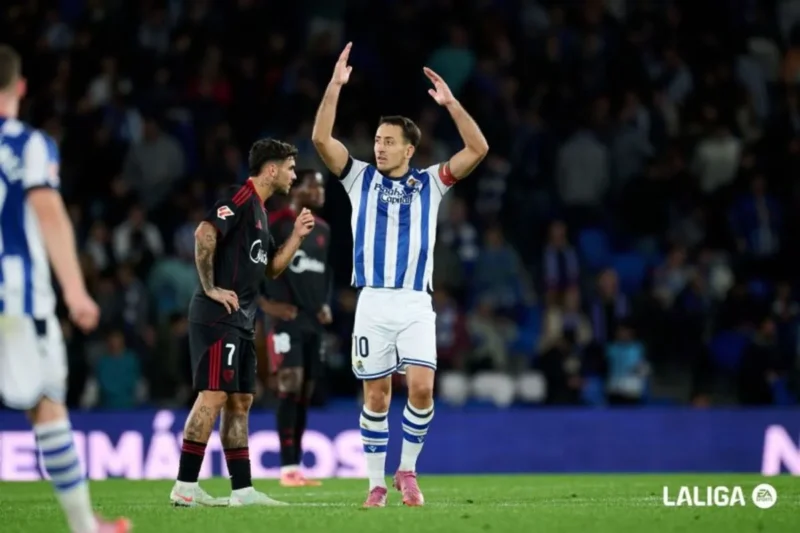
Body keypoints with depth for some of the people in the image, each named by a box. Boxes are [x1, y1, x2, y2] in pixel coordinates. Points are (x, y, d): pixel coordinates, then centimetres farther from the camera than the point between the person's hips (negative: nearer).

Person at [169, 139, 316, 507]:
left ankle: (242, 490, 12)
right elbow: (204, 234, -25)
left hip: (241, 320, 10)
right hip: (219, 315, -10)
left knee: (240, 401, 9)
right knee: (214, 395, -13)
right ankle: (185, 487, -13)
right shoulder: (240, 199, -10)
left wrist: (297, 235, 14)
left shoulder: (259, 210, 20)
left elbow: (272, 267, 27)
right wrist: (210, 287, -20)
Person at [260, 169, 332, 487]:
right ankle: (288, 469, -15)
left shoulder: (323, 231, 15)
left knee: (305, 393, 6)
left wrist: (325, 303, 13)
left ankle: (296, 466, 11)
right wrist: (266, 302, -10)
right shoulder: (276, 224, -9)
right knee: (291, 387, -15)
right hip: (288, 319, -7)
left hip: (314, 321, 7)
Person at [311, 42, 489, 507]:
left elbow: (479, 149, -1)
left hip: (416, 303, 0)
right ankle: (377, 482, 11)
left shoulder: (430, 183, 9)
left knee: (421, 387, -13)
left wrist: (451, 103, -10)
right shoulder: (361, 177, 9)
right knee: (377, 394, 2)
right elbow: (321, 139, -3)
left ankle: (408, 470, 6)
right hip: (373, 302, 1)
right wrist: (336, 86, -11)